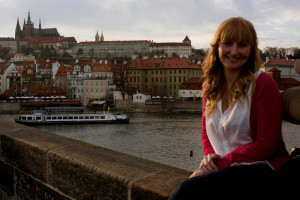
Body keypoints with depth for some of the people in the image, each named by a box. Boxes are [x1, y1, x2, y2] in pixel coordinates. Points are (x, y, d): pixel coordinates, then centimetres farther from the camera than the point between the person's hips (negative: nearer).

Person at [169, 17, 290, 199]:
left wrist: (221, 163, -16)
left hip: (262, 173, -5)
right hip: (226, 170, 5)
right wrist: (210, 157, -4)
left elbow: (266, 144, -11)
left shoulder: (264, 83, -7)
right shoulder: (209, 86, 12)